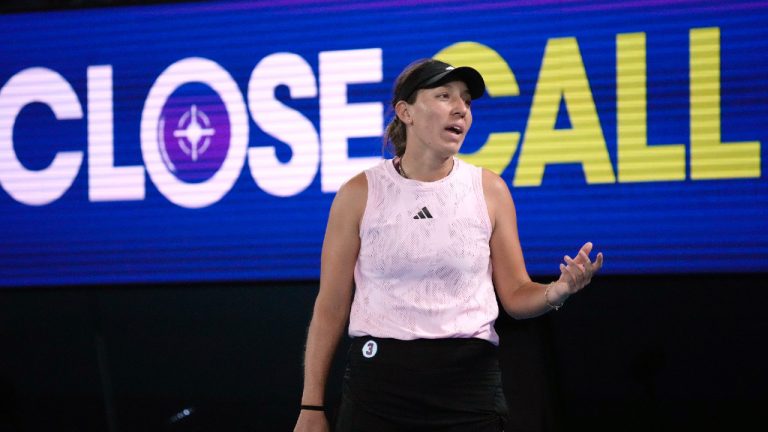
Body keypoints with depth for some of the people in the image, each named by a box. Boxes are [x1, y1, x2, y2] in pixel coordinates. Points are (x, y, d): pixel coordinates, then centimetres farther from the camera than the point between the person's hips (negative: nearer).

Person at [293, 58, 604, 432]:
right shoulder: (361, 194, 0)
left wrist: (558, 290, -16)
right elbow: (331, 307, 2)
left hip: (467, 382, 1)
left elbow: (515, 295, 7)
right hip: (378, 381, -1)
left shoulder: (489, 190, 4)